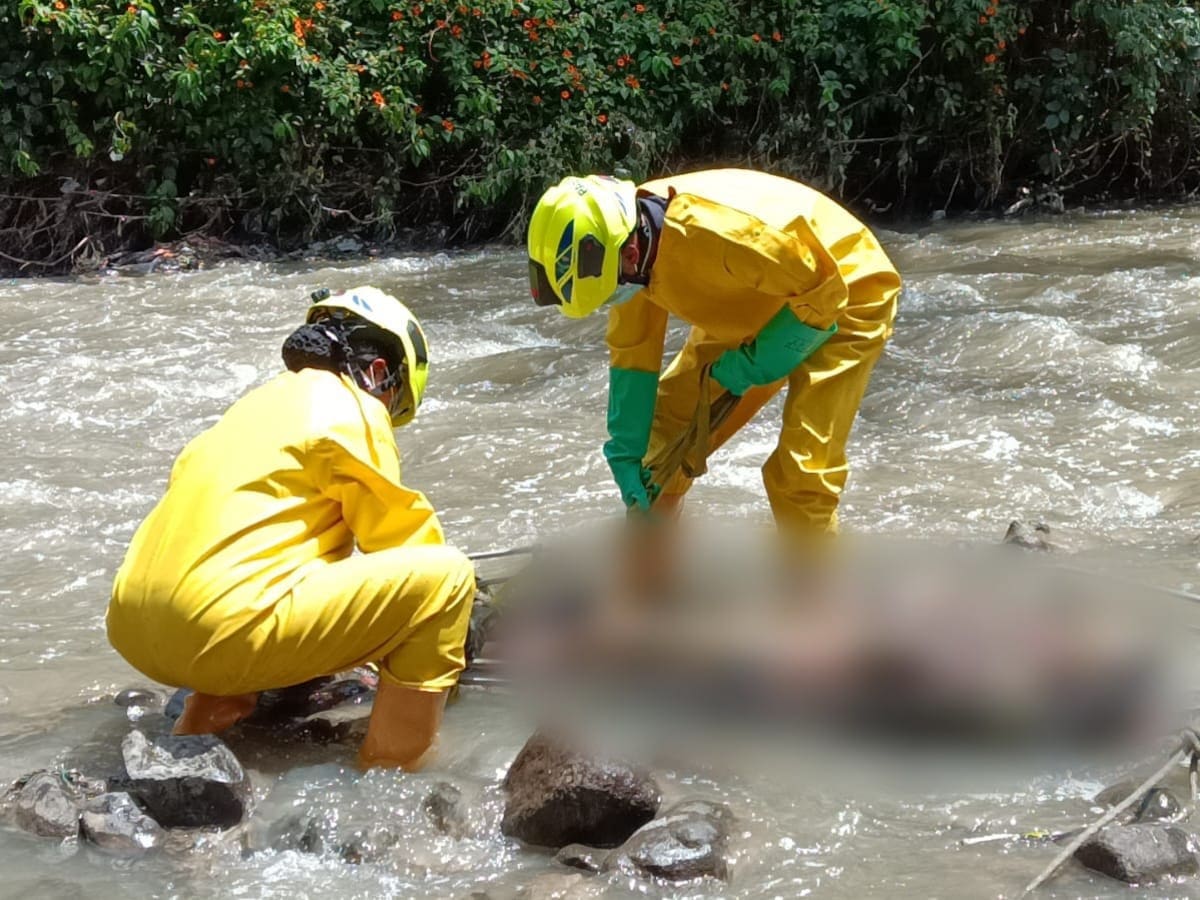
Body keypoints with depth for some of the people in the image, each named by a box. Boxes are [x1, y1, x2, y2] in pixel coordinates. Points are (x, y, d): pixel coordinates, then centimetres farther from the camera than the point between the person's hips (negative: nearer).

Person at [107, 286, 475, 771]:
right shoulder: (352, 409, 1)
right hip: (224, 635, -9)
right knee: (447, 574, -5)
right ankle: (390, 766, -2)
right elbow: (404, 538, 5)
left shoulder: (261, 401, 25)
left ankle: (204, 715, 22)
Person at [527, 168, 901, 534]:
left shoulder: (714, 230, -40)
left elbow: (823, 291, -29)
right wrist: (627, 455, -4)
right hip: (755, 305, 8)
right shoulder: (629, 238, -16)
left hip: (847, 296, -8)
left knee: (800, 474, -19)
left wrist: (750, 366, -23)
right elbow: (632, 352, -3)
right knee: (666, 424, 11)